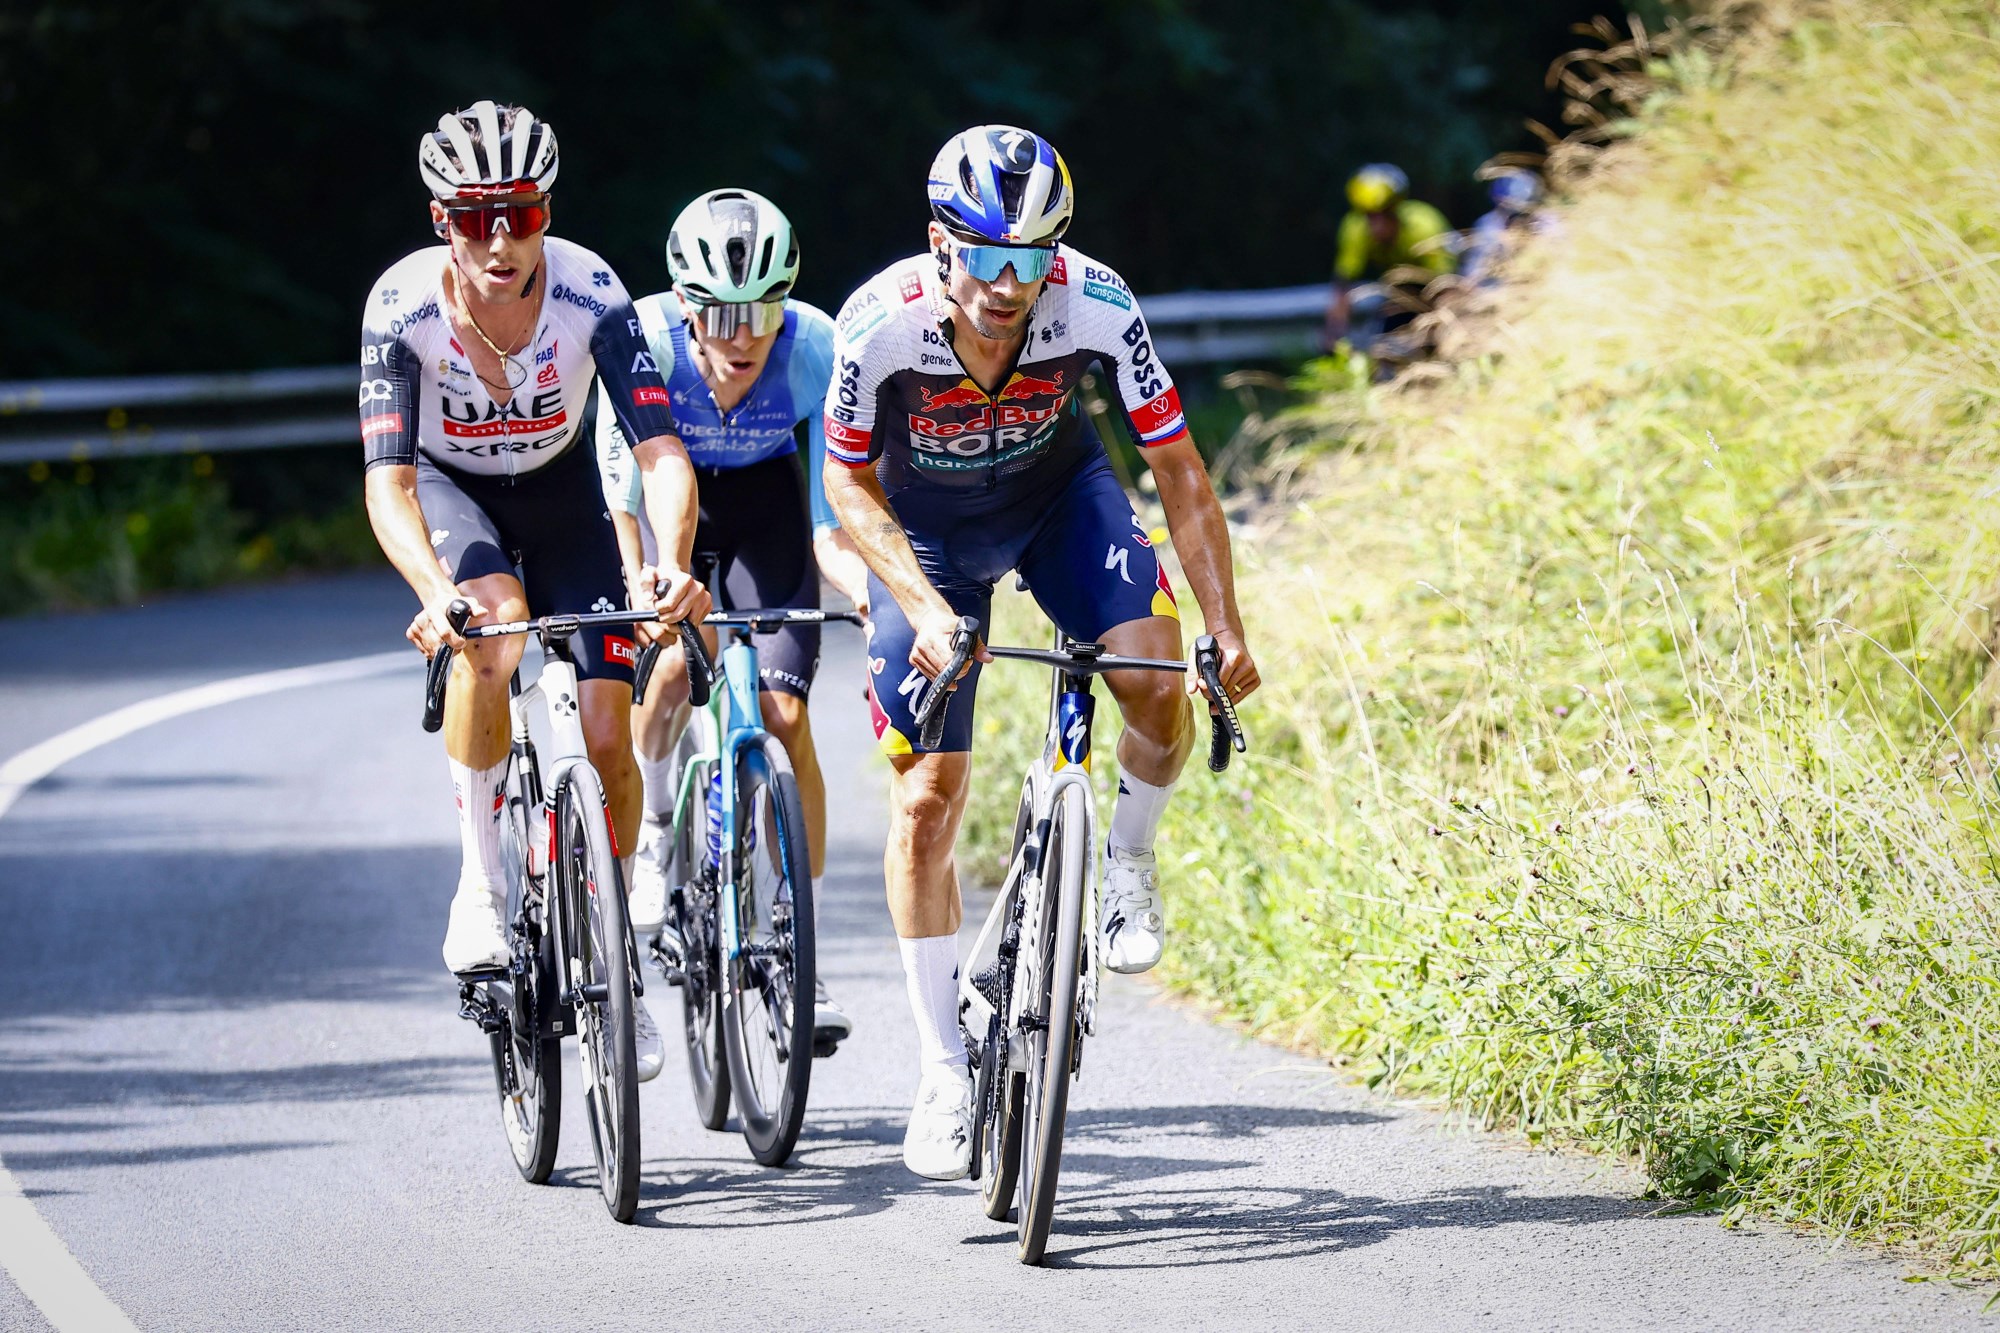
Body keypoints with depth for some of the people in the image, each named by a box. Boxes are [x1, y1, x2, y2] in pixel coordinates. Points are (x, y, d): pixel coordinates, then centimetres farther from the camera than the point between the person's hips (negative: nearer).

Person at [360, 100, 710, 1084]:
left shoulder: (590, 292, -28)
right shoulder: (403, 304, -29)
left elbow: (659, 448, -32)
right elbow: (388, 480, -35)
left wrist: (672, 562, -52)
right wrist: (435, 590, -53)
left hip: (557, 491, 1)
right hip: (447, 491, -1)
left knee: (606, 734, -10)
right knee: (493, 622, -35)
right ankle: (480, 882, -20)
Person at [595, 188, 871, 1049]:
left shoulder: (815, 349, -30)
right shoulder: (644, 339, -32)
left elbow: (831, 522, -29)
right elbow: (627, 488, -31)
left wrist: (865, 580, -49)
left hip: (769, 502, 1)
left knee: (784, 714, -12)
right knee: (676, 661, -29)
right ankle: (654, 826, 0)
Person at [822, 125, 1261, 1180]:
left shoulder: (1096, 308, -30)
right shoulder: (880, 324, -32)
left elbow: (1178, 470, -21)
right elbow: (849, 486, -16)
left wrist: (1227, 632, -28)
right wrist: (925, 608, -29)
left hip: (1057, 494, 1)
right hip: (923, 526, 0)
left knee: (1156, 687, -26)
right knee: (926, 797, -6)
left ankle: (1126, 859, 6)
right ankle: (943, 1073, 4)